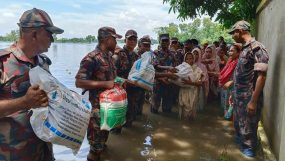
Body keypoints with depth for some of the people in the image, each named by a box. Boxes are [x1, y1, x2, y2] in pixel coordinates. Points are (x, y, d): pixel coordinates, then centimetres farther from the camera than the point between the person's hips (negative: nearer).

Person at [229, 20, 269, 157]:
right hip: (239, 96, 9)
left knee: (248, 128, 6)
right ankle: (240, 142, 43)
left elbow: (261, 76, -22)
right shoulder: (245, 49, 11)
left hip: (249, 98, -9)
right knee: (239, 124, 23)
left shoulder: (256, 48, -17)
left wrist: (253, 101, -24)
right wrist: (234, 93, 20)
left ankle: (249, 150, 25)